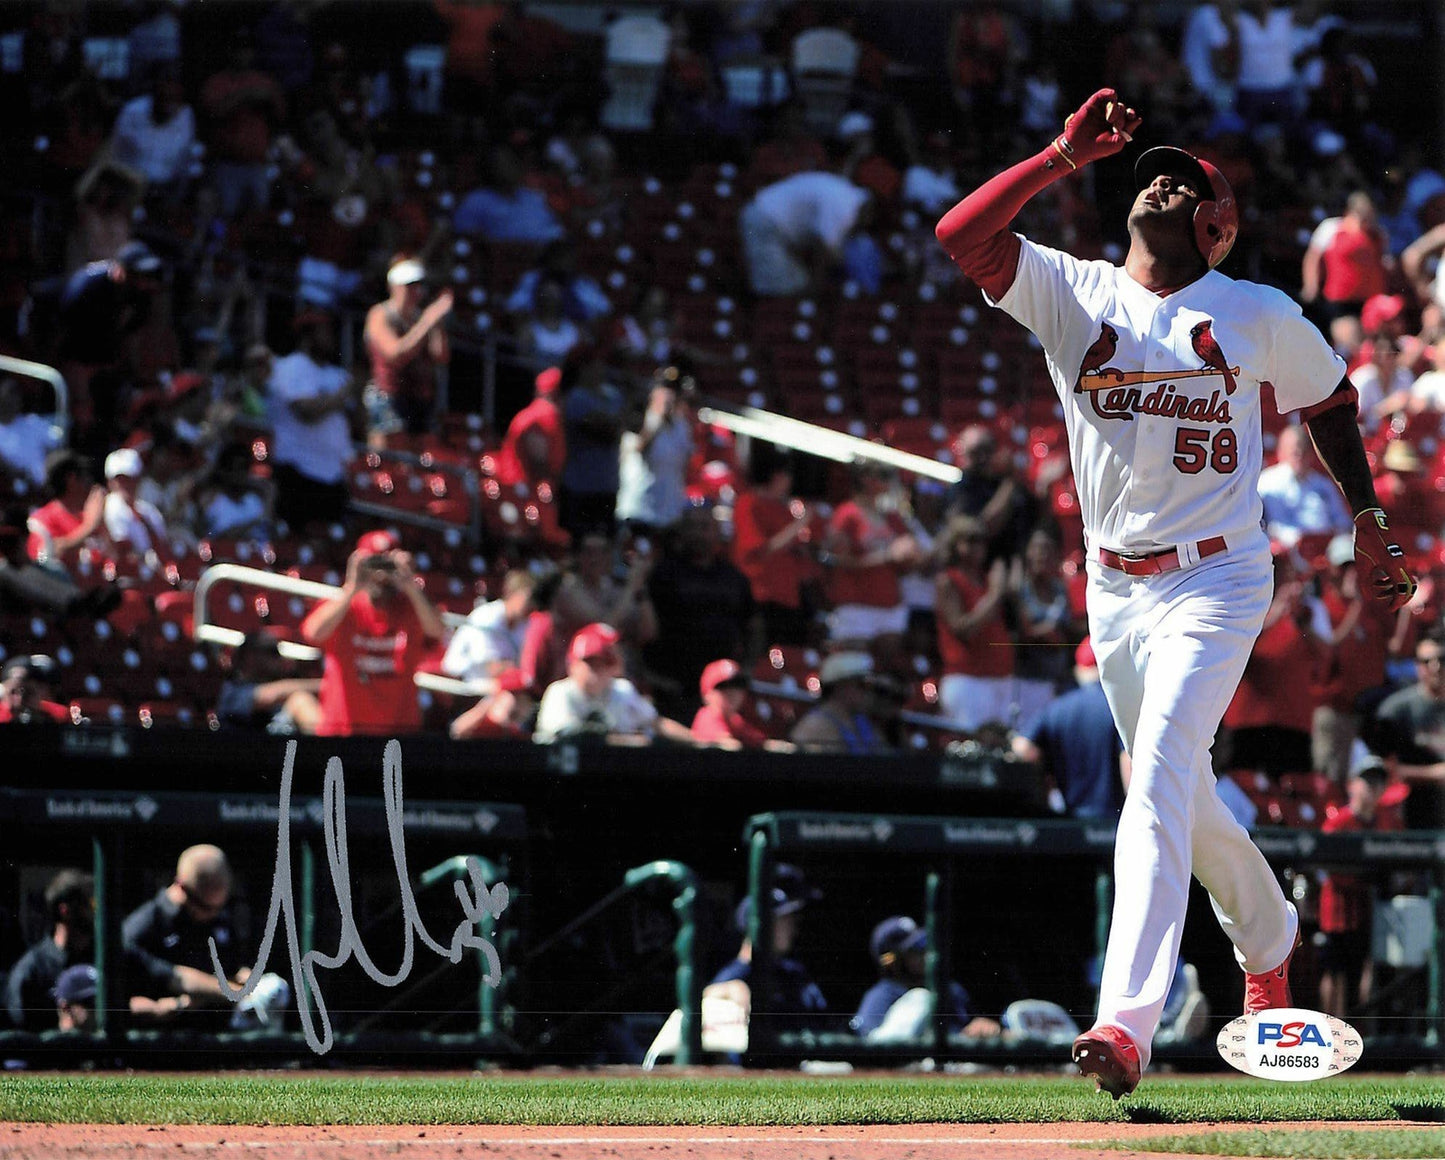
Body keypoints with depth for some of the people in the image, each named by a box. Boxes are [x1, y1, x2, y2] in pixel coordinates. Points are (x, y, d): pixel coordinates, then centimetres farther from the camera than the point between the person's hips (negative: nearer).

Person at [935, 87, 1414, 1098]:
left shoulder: (1261, 316, 1)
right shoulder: (1072, 294, 1)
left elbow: (1329, 399, 18)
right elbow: (960, 237, -14)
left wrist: (1369, 519, 16)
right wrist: (1065, 156, -19)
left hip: (1215, 585, -4)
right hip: (1114, 591, 4)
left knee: (1159, 784, -20)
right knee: (1182, 795, 16)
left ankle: (1126, 1024, -31)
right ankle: (1269, 943, 44)